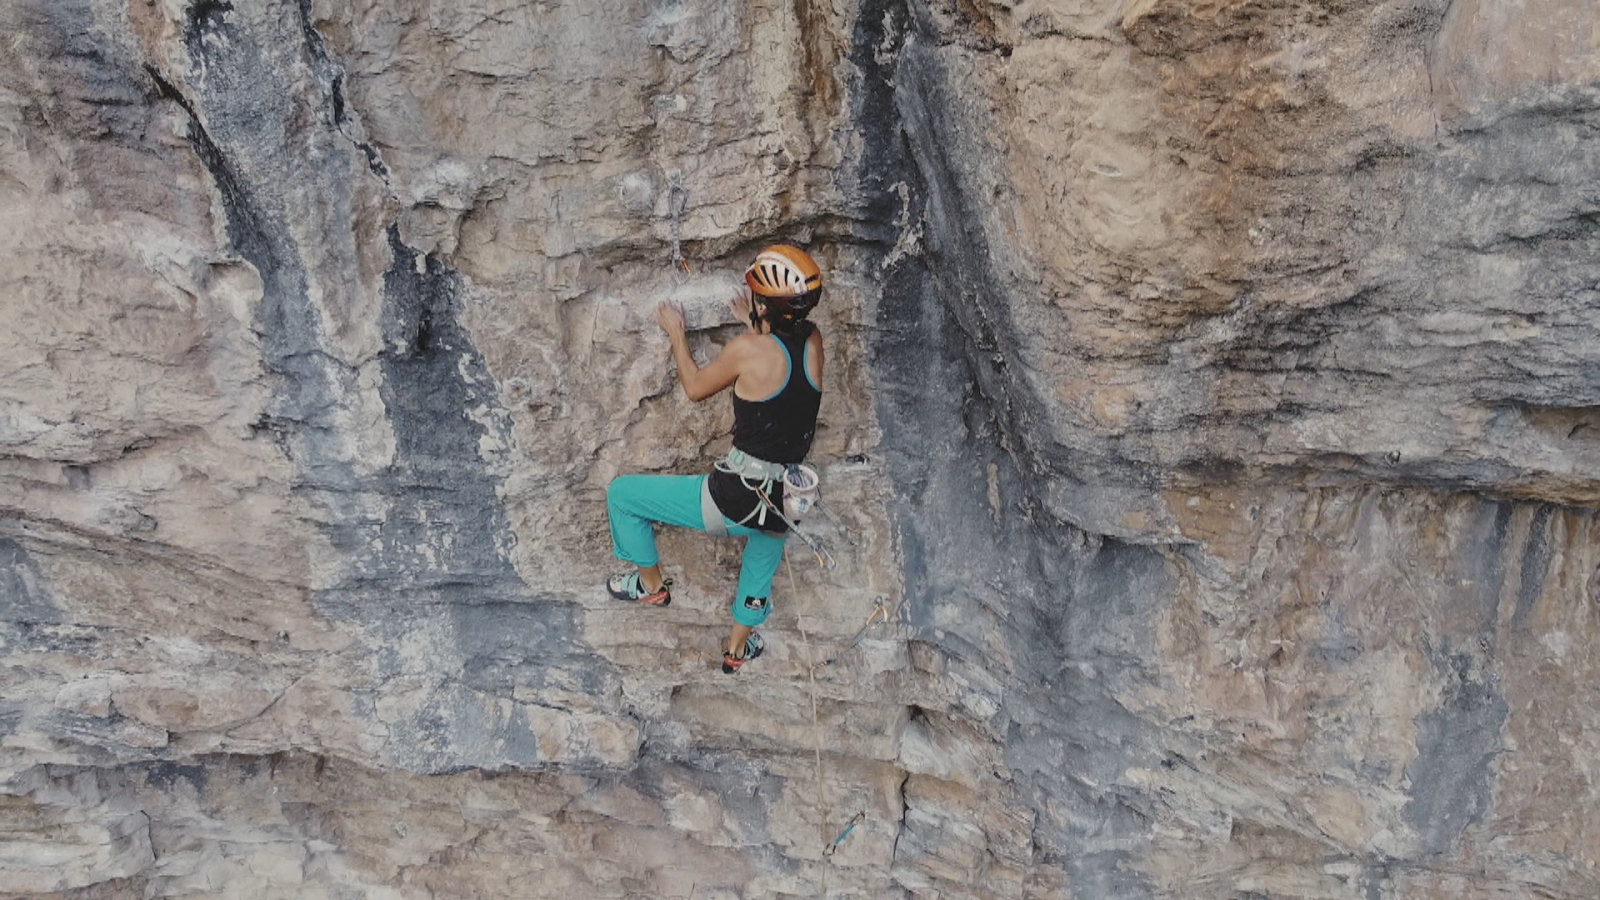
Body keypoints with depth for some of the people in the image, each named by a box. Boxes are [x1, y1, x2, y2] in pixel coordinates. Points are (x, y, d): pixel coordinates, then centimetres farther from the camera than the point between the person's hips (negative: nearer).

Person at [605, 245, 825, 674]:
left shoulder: (748, 349, -16)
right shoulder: (813, 341, -2)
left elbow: (696, 388, 2)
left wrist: (676, 333, 16)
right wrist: (754, 324, 27)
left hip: (735, 497, -6)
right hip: (787, 504, 6)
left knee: (622, 494, 14)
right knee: (768, 538, 42)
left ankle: (651, 583, 35)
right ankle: (739, 645, 53)